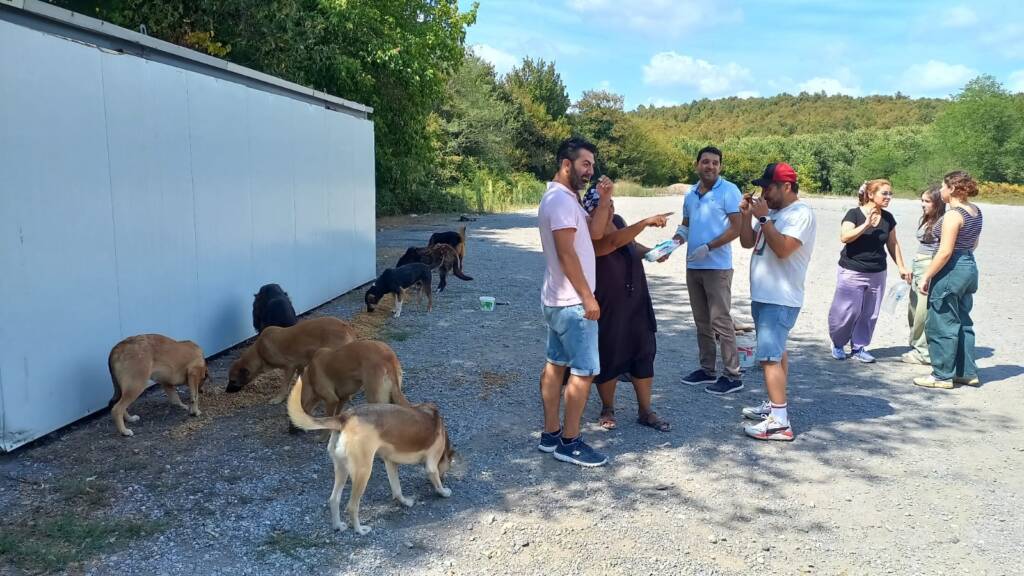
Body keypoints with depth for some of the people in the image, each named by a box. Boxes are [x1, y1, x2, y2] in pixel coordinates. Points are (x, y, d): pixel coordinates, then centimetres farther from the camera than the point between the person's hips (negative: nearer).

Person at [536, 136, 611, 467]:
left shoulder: (565, 198, 14)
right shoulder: (561, 200, -19)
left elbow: (595, 233, 14)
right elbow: (566, 254, -24)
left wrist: (604, 201, 0)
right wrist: (588, 298, -21)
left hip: (558, 300, 11)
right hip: (573, 302, -11)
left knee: (556, 364, 13)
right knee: (584, 370, -4)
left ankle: (550, 434, 21)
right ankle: (569, 443, 4)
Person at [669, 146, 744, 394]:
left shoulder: (729, 191, -7)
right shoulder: (691, 194, 13)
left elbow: (736, 228, -11)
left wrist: (708, 247, -19)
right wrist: (676, 240, -1)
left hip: (717, 267, -7)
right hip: (693, 267, 7)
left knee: (720, 321, -7)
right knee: (702, 322, 13)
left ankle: (732, 376, -1)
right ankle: (707, 369, 23)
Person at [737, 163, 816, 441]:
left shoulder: (801, 213, -14)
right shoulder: (773, 212, 13)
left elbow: (783, 249, -26)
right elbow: (747, 242, 14)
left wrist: (763, 218, -20)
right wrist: (746, 214, 0)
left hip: (780, 299, -10)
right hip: (763, 296, 10)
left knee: (770, 356, -14)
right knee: (776, 352, 18)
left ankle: (779, 422, -13)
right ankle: (775, 404, 28)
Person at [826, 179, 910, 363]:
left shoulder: (888, 218, 6)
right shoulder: (854, 214, -9)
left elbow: (892, 243, 15)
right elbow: (844, 237, -23)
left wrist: (901, 267, 12)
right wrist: (866, 225, -27)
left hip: (877, 274, 5)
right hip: (852, 272, -5)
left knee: (869, 314, 7)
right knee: (847, 312, -4)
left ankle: (859, 347, 21)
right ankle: (838, 344, 18)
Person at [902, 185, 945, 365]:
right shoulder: (925, 220, 13)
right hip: (917, 266, 9)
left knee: (924, 312, -6)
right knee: (913, 310, 12)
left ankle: (923, 352, 4)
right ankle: (916, 346, 23)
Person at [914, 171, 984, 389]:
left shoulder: (953, 215, -19)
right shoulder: (975, 211, 9)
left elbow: (945, 252, -22)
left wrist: (926, 276, -17)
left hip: (951, 271, -9)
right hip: (970, 267, 10)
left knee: (942, 324, 0)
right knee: (963, 322, 17)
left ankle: (943, 376, 8)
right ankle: (968, 373, 24)